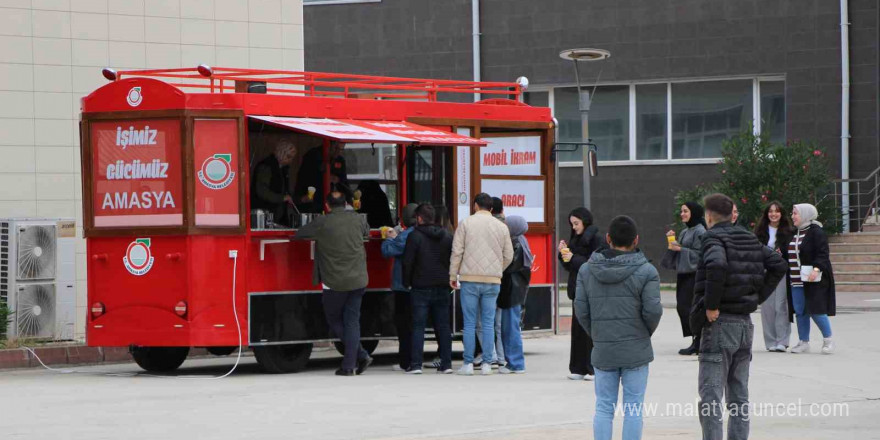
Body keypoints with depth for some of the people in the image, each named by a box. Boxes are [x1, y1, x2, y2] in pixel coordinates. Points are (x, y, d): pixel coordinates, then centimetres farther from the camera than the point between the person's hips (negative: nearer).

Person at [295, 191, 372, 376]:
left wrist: (317, 237, 21)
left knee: (334, 320, 12)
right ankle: (349, 365, 2)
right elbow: (366, 230, 25)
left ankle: (361, 354, 0)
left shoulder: (322, 223, -9)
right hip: (358, 280, 4)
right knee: (352, 321, 8)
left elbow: (299, 234, 3)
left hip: (335, 282, -4)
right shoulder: (356, 219, 3)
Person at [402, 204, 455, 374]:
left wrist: (407, 282, 4)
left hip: (421, 288, -4)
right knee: (443, 326, 8)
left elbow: (408, 262, -8)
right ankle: (446, 363, 6)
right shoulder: (447, 236, 7)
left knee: (418, 326, -2)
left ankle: (416, 364, -7)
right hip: (443, 288, 4)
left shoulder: (415, 236, -8)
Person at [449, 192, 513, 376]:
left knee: (469, 323, 2)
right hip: (493, 280, 2)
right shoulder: (501, 227, 6)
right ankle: (487, 364, 4)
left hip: (470, 279, -2)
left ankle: (468, 364, 2)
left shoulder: (466, 223, -1)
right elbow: (508, 256, 10)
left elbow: (457, 251, -3)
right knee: (488, 323, 6)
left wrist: (453, 275, 5)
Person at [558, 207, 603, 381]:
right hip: (577, 288, 8)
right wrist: (564, 253, 0)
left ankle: (595, 369, -3)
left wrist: (574, 258, -14)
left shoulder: (595, 239, -8)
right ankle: (579, 368, 10)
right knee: (578, 329, 6)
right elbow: (568, 266, 18)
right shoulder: (575, 239, 15)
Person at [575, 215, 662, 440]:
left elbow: (581, 311, 0)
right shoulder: (646, 271, -8)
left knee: (604, 408, 9)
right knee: (633, 408, 3)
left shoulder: (586, 270, 1)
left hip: (602, 351, 3)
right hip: (636, 350, -2)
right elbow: (653, 310, -11)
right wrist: (645, 333, 8)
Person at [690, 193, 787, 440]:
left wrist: (711, 305, -22)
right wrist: (758, 297, 10)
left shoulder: (713, 239, -11)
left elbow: (717, 266, -31)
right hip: (745, 323, 7)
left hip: (719, 323, -7)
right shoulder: (749, 240, 11)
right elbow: (778, 266, 10)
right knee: (739, 396, 13)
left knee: (710, 394, -5)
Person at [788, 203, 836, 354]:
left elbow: (822, 254, -17)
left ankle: (828, 341, 5)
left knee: (816, 310, -8)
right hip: (797, 280, 8)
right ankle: (803, 342, 13)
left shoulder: (816, 232, -10)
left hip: (813, 280, -8)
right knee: (800, 312, 6)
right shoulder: (796, 233, 15)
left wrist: (816, 269, -30)